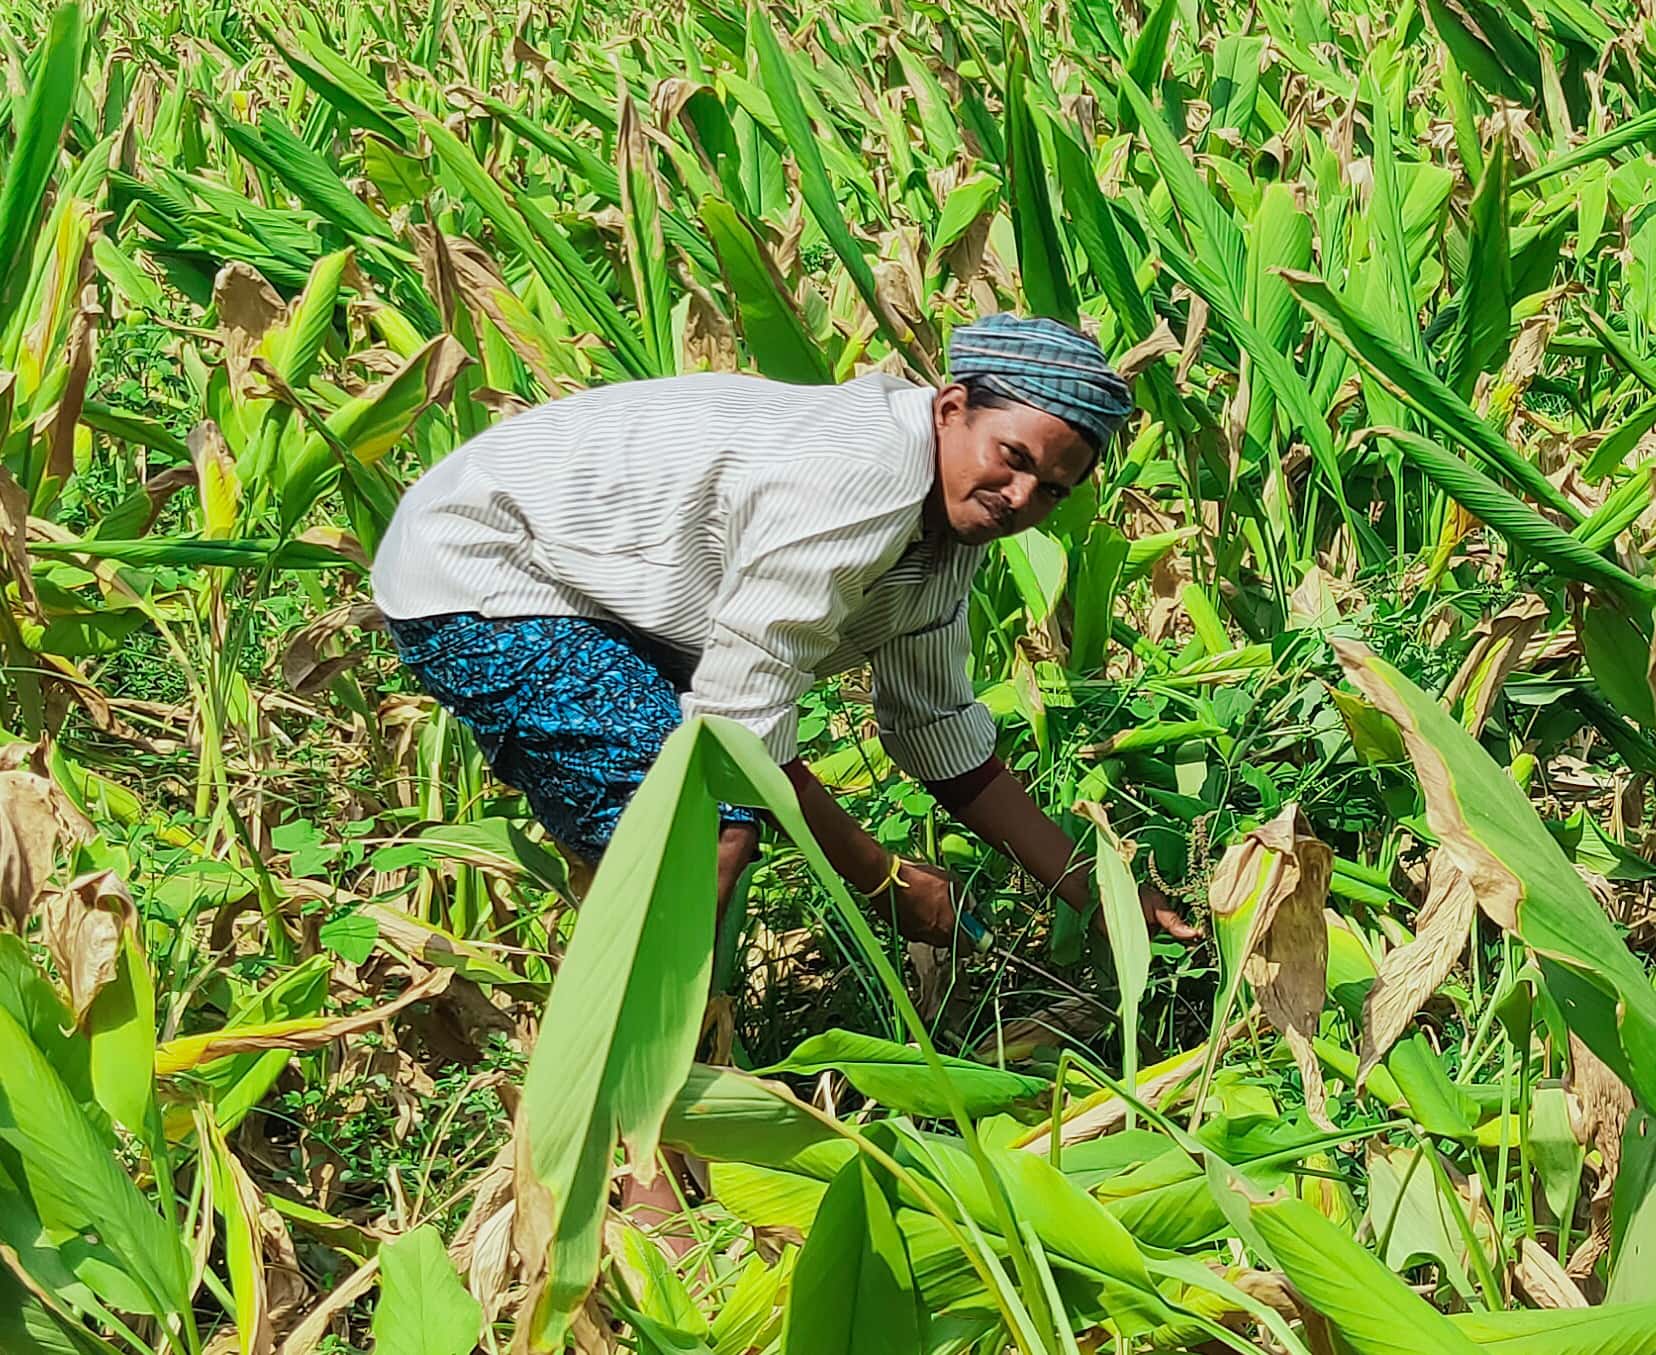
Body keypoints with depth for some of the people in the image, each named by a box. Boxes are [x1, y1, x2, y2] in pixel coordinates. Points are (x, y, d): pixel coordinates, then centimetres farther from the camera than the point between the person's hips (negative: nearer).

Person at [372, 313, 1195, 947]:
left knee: (728, 817, 13)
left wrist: (1091, 890, 9)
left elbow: (943, 739, 12)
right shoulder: (860, 484, -29)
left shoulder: (951, 518, 2)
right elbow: (740, 720, -27)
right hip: (474, 574, -10)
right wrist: (884, 881, -17)